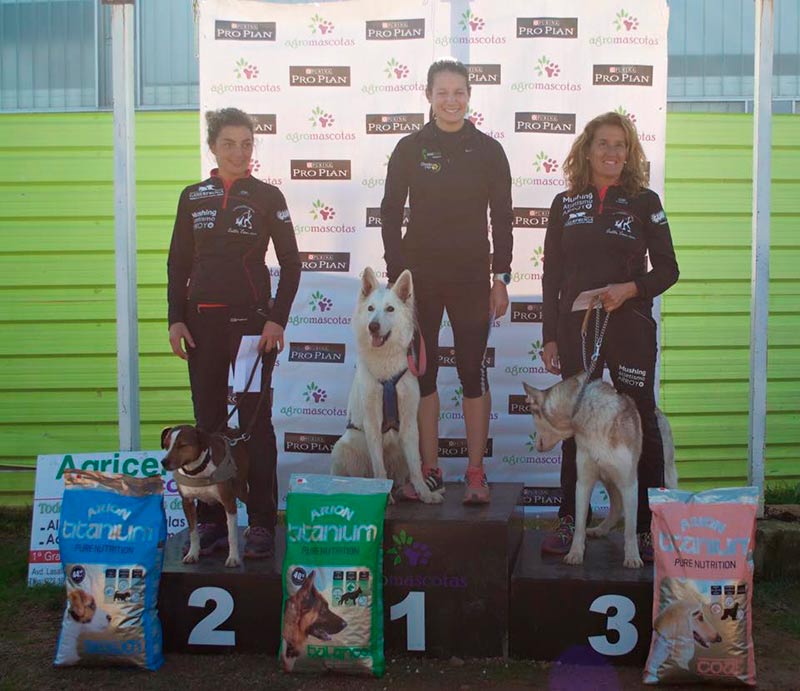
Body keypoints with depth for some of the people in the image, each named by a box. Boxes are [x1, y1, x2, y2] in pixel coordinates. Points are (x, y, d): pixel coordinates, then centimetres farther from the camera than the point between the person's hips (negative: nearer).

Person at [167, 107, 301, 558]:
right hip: (202, 321, 3)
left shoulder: (267, 197, 2)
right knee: (209, 421, 6)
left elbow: (291, 264, 1)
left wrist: (277, 319, -8)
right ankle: (211, 522, 15)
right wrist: (176, 319, 2)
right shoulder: (194, 197, 10)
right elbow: (178, 263, 12)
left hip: (252, 319, -3)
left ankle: (262, 524, 4)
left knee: (255, 419, -2)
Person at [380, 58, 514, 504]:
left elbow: (502, 218, 4)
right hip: (419, 276, 1)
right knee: (422, 370, 5)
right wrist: (395, 275, -3)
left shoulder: (488, 150, 3)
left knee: (473, 371, 1)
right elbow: (391, 215, 4)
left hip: (471, 277, -1)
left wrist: (501, 277, -2)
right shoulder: (410, 149, 3)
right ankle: (430, 469, 17)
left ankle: (476, 473, 10)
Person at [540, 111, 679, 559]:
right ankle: (571, 522, 15)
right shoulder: (566, 204, 9)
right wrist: (550, 337, 5)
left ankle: (648, 527, 9)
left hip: (631, 327, -2)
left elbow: (667, 269, 3)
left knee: (641, 422, 0)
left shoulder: (645, 202, 4)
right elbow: (552, 275, 9)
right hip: (576, 327, 2)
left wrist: (629, 289, -16)